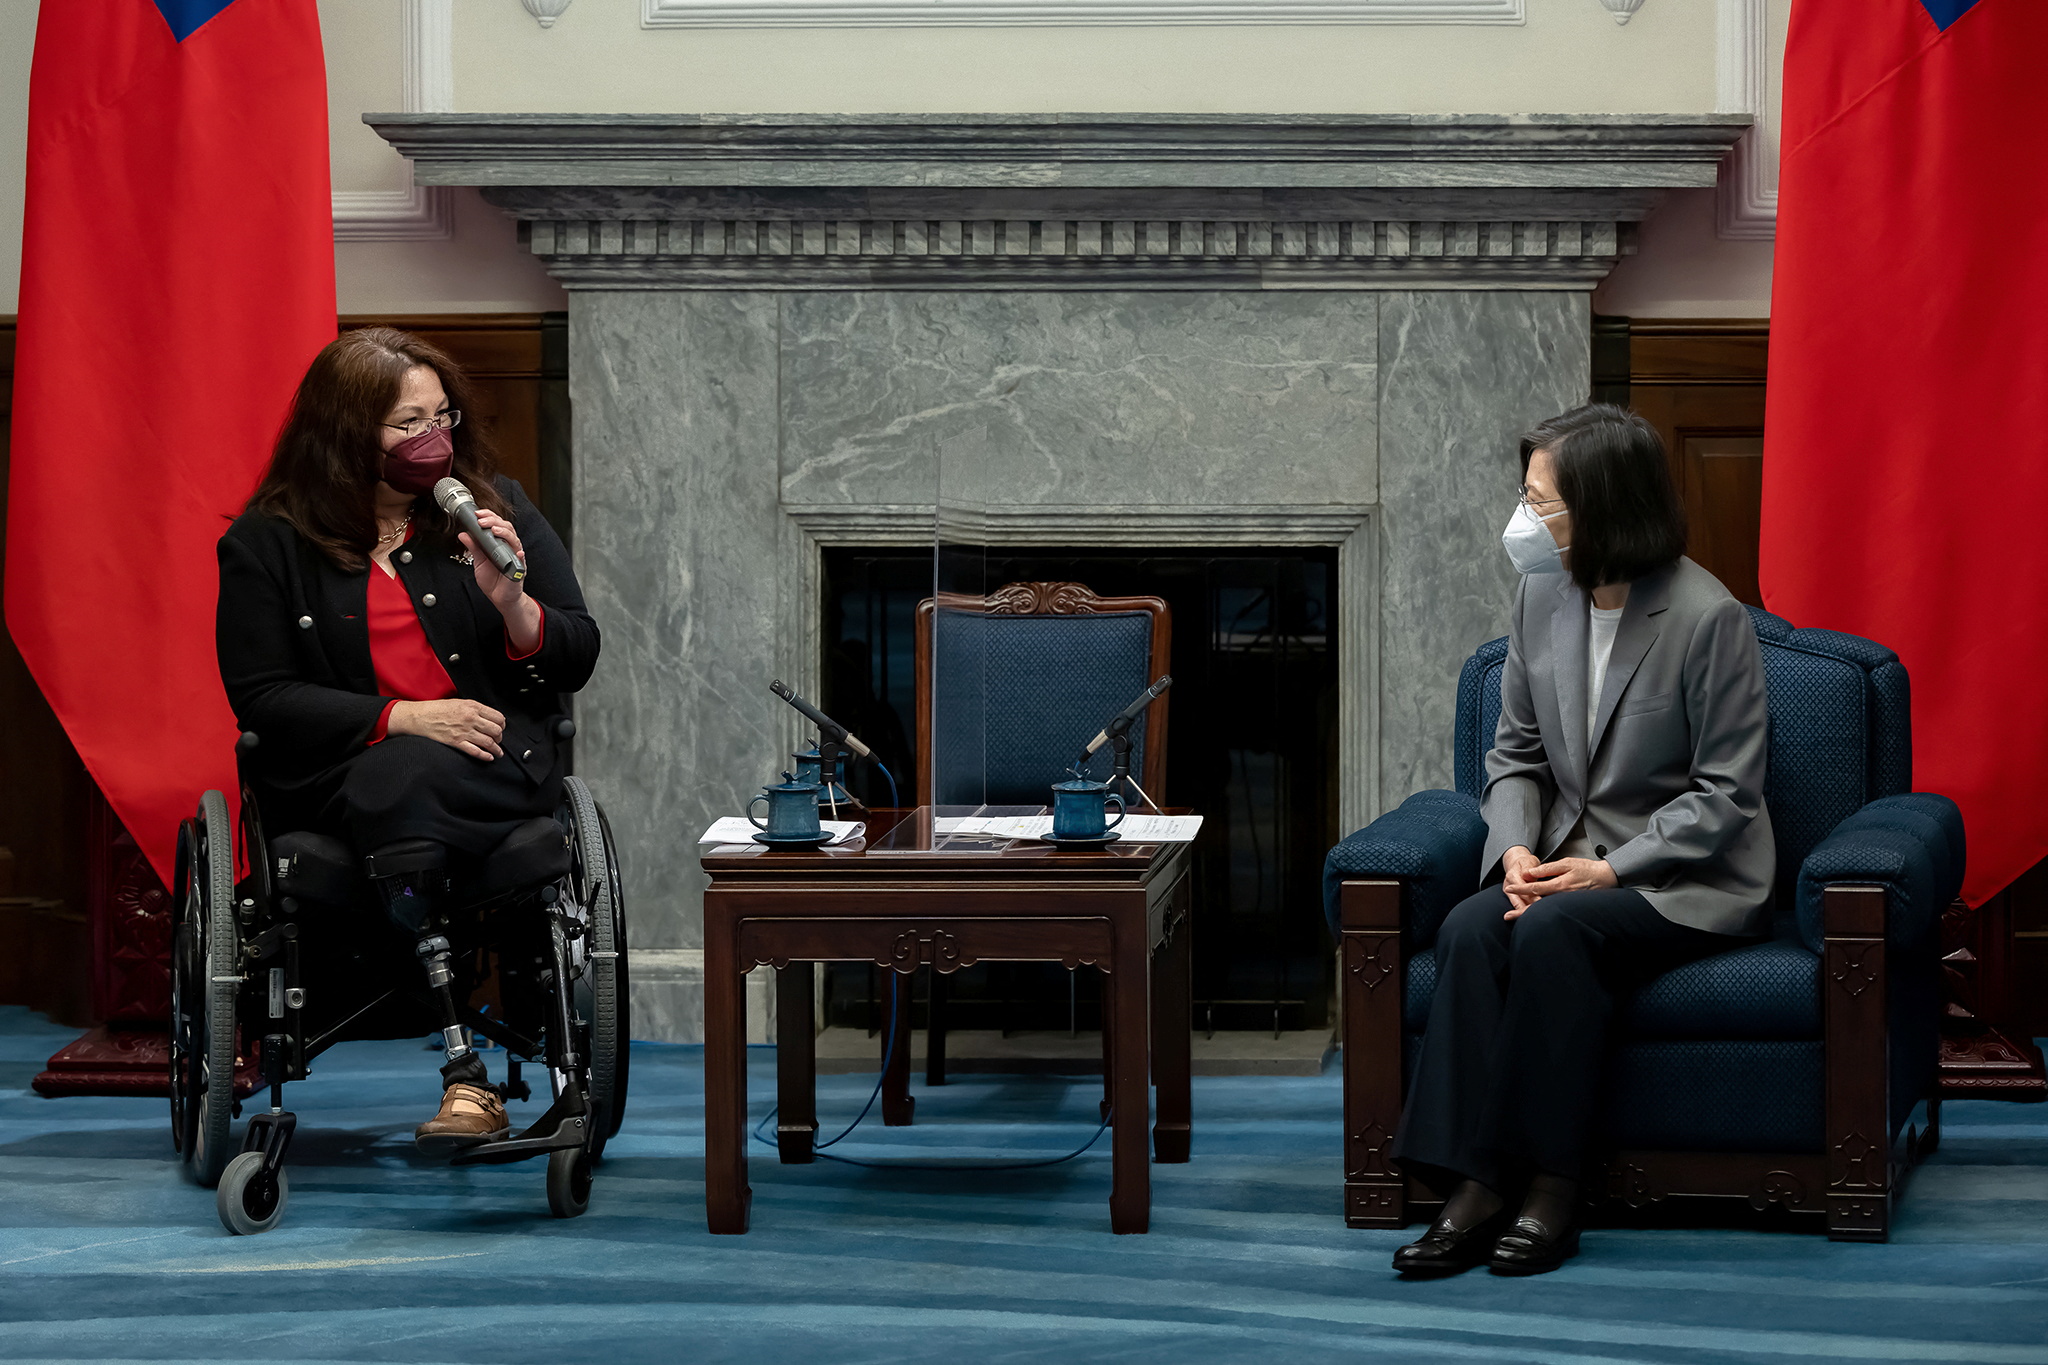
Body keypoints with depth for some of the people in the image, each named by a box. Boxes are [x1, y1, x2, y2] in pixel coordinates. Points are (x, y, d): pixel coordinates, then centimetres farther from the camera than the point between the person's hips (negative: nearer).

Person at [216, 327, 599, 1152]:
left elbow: (576, 660, 11)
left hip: (495, 757, 1)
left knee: (398, 788, -34)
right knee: (394, 792, -37)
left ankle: (465, 1081, -39)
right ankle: (468, 1076, -42)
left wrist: (513, 603, -11)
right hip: (339, 770, -1)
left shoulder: (496, 507, 13)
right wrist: (403, 718, -14)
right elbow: (261, 699, -3)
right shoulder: (266, 544, 5)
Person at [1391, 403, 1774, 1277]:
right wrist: (1517, 850, -7)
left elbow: (1725, 796, -12)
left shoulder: (1708, 617, -14)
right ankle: (1475, 1187, -29)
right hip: (1570, 866, 6)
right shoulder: (1542, 597, 6)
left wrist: (1611, 869, -20)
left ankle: (1550, 1188, -25)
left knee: (1553, 932, -34)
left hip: (1688, 882, -5)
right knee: (1469, 930, -25)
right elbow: (1515, 754, 13)